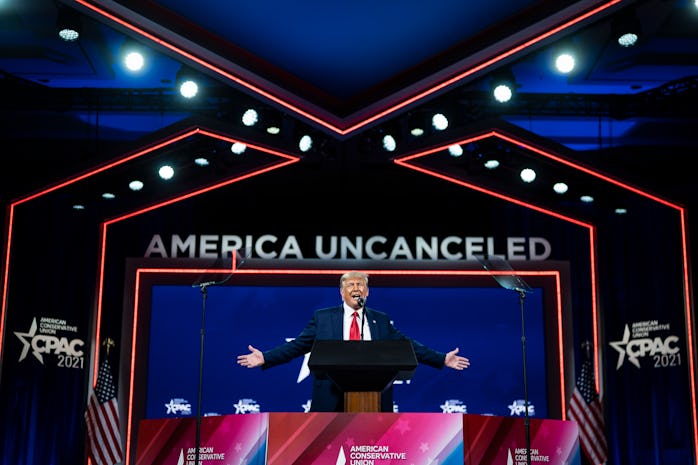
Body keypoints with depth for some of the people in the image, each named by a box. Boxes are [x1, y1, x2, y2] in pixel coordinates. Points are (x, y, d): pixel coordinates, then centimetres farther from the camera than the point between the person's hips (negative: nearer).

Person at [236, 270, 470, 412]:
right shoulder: (323, 317, 7)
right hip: (332, 399, -1)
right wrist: (265, 358, -6)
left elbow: (407, 346, 12)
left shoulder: (381, 320, 12)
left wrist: (442, 359, 6)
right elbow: (297, 345, 4)